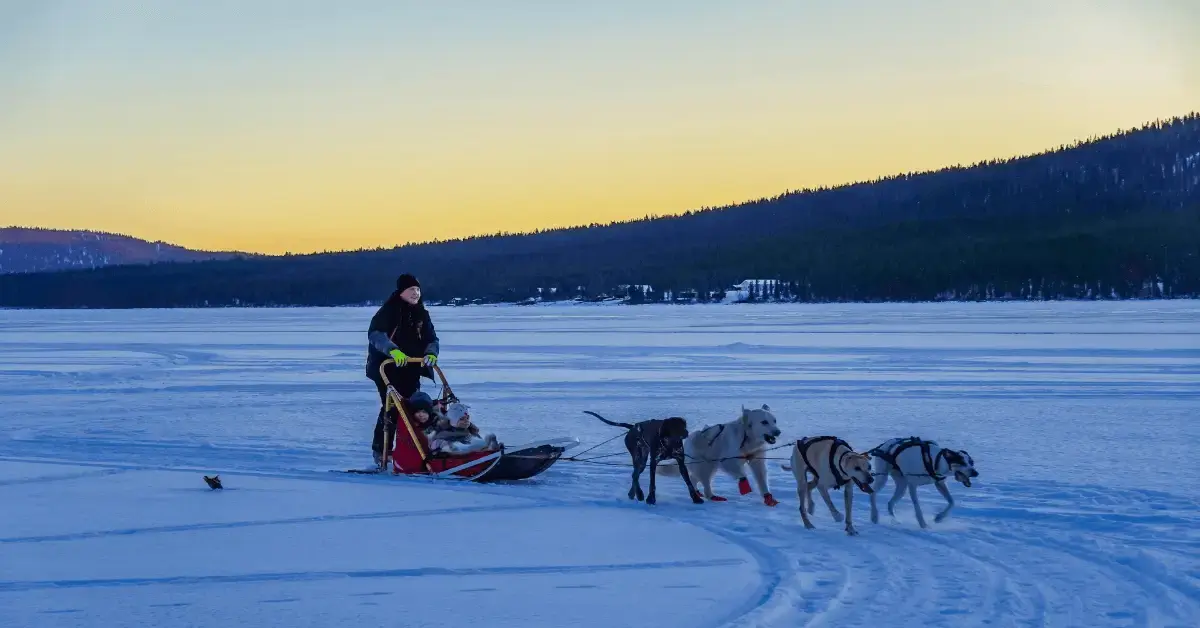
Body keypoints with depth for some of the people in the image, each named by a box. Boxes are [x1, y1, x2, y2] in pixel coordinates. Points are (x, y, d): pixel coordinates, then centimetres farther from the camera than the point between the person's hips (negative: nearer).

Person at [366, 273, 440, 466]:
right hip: (388, 368, -6)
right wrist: (393, 350, -38)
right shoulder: (388, 311, -9)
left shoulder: (421, 314, 10)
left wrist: (431, 353, -11)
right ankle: (380, 450, 0)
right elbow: (375, 334, -22)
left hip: (411, 370, 6)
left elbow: (431, 338, 12)